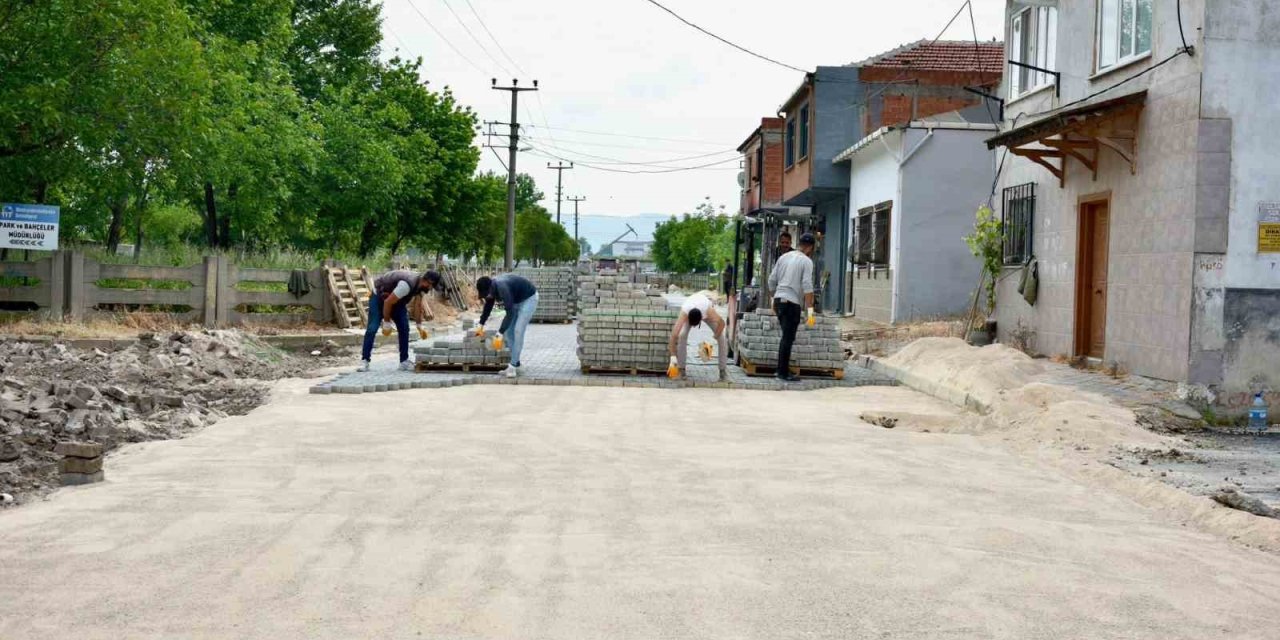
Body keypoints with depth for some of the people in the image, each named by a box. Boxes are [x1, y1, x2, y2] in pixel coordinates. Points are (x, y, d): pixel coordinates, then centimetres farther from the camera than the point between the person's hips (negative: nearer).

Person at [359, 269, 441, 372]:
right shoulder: (407, 285, -40)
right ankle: (364, 361, -7)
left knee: (404, 328, -4)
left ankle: (404, 361, 1)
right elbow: (387, 302, -32)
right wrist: (386, 323, -23)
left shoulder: (421, 284, -13)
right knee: (372, 329, -14)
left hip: (397, 299, 8)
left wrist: (419, 326, 8)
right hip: (379, 297, -7)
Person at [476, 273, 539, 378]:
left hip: (529, 299, -9)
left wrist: (500, 333, -37)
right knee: (508, 331, 4)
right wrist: (481, 324, 19)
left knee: (518, 331, -17)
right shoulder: (491, 287, -9)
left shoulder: (502, 288, -36)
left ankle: (513, 366, -15)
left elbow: (510, 313, -37)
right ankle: (516, 365, 9)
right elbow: (488, 306, 11)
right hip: (516, 300, 9)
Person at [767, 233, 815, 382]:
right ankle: (784, 373, 0)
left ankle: (781, 370, 20)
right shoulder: (806, 261, -6)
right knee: (788, 339, -2)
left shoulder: (784, 257, 12)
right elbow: (807, 286, -16)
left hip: (779, 299, 7)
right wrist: (810, 309, -16)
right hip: (792, 303, -7)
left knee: (786, 337, 17)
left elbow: (772, 280, 13)